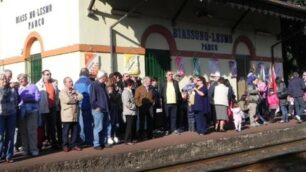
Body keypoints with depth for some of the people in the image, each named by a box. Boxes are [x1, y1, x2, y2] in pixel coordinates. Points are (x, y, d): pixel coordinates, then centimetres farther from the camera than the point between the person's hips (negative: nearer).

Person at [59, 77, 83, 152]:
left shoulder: (74, 91, 16)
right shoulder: (62, 92, -4)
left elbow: (81, 97, 2)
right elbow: (67, 100, -20)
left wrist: (75, 94, -10)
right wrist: (75, 98, -4)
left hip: (75, 115, 6)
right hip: (67, 116, -6)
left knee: (75, 131, 9)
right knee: (66, 131, 1)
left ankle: (74, 144, 18)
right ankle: (65, 145, 10)